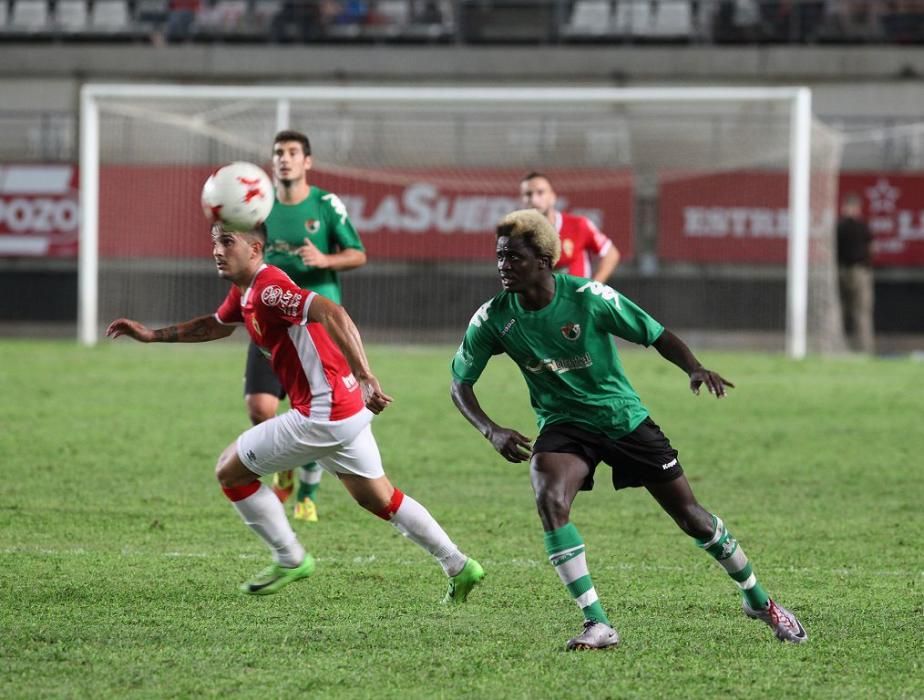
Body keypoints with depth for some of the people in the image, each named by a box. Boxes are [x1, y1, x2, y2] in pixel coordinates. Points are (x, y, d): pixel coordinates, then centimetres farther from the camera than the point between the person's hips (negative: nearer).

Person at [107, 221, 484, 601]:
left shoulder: (268, 289, -19)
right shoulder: (243, 292, 11)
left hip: (323, 417, -10)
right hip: (349, 412, 10)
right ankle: (459, 567, 23)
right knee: (378, 499, 21)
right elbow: (216, 325, 33)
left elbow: (333, 314, -32)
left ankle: (290, 559, 13)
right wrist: (152, 335, 30)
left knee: (230, 470, 3)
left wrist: (364, 377, -38)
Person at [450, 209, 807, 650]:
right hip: (563, 426, 1)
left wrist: (695, 369, -28)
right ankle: (597, 625, -23)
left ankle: (758, 600, 26)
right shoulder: (492, 319, -14)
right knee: (549, 502, -29)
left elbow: (658, 336, -10)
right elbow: (460, 382, -3)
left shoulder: (588, 298, -20)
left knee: (690, 516, 3)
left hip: (623, 417, -1)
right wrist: (491, 431, -20)